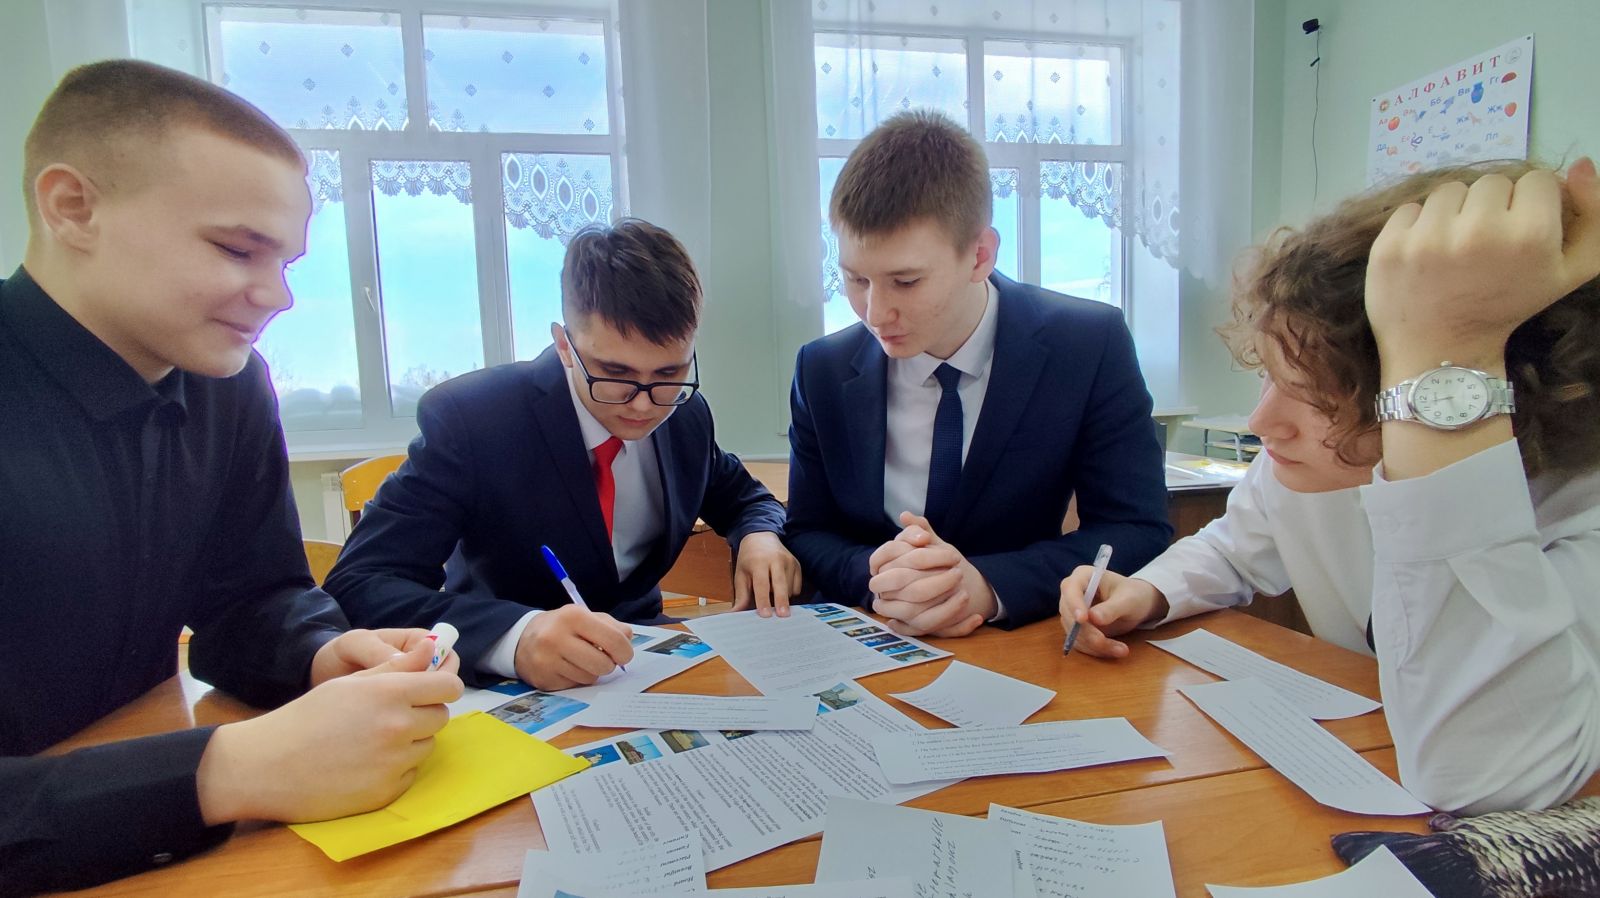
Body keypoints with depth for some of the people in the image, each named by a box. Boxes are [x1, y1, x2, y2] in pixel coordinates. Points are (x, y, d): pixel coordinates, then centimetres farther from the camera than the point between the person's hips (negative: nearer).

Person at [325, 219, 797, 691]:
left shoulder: (687, 414, -4)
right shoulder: (467, 417, -18)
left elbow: (743, 498, 12)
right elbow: (358, 585, -24)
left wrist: (760, 536, -12)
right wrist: (516, 634, -41)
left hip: (642, 662, 3)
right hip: (509, 689, -2)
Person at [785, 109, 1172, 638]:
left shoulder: (1092, 349, -10)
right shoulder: (822, 371, -4)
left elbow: (1139, 531, -10)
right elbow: (807, 534, 0)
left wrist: (987, 586, -25)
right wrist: (876, 575, -21)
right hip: (868, 652, 2)